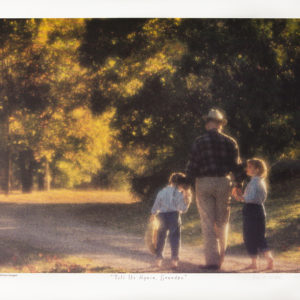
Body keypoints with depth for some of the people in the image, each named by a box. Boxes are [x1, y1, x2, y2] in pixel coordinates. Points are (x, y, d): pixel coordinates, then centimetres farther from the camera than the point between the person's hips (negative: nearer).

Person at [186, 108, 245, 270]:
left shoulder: (199, 141, -4)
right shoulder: (230, 142, 3)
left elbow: (192, 165, -5)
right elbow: (236, 165, 5)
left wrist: (190, 181, 10)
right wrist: (238, 183, 20)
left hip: (204, 183, -2)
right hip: (223, 183, 2)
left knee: (208, 223, 0)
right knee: (222, 222, 13)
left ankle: (212, 260, -5)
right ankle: (220, 258, 16)